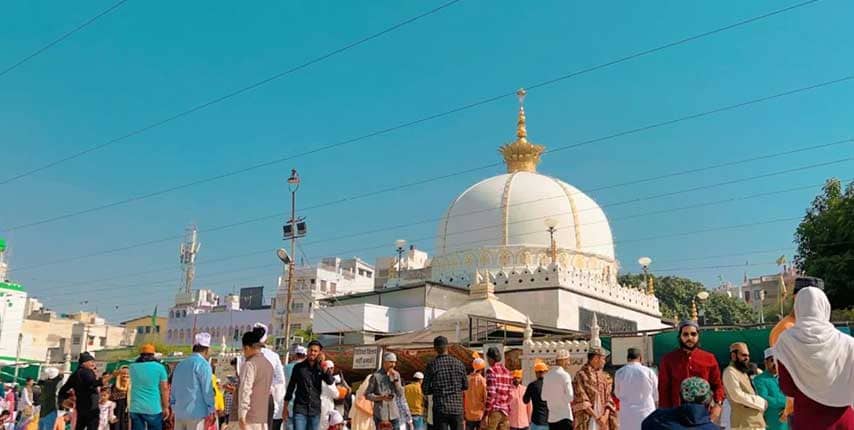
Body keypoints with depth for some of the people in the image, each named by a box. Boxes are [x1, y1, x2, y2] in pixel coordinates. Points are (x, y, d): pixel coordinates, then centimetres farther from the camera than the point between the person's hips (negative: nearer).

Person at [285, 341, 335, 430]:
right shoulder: (299, 367, 1)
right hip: (300, 408, -2)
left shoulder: (320, 368, 4)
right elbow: (291, 386, 5)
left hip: (315, 409, 2)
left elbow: (330, 381, -12)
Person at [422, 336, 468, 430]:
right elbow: (465, 386, 10)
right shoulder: (458, 363, 3)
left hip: (440, 409, -2)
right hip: (457, 407, 3)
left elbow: (426, 390, -4)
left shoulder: (432, 365, -6)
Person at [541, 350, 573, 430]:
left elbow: (544, 397, 12)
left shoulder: (547, 376, 7)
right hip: (564, 417, -6)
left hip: (551, 417, 6)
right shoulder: (564, 375, -11)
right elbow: (570, 397, -15)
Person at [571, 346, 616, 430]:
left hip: (603, 421, 6)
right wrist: (596, 417, -12)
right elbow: (582, 401, -9)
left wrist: (605, 415, -7)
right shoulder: (581, 375, -6)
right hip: (587, 420, -6)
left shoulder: (604, 377, 13)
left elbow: (608, 399, 10)